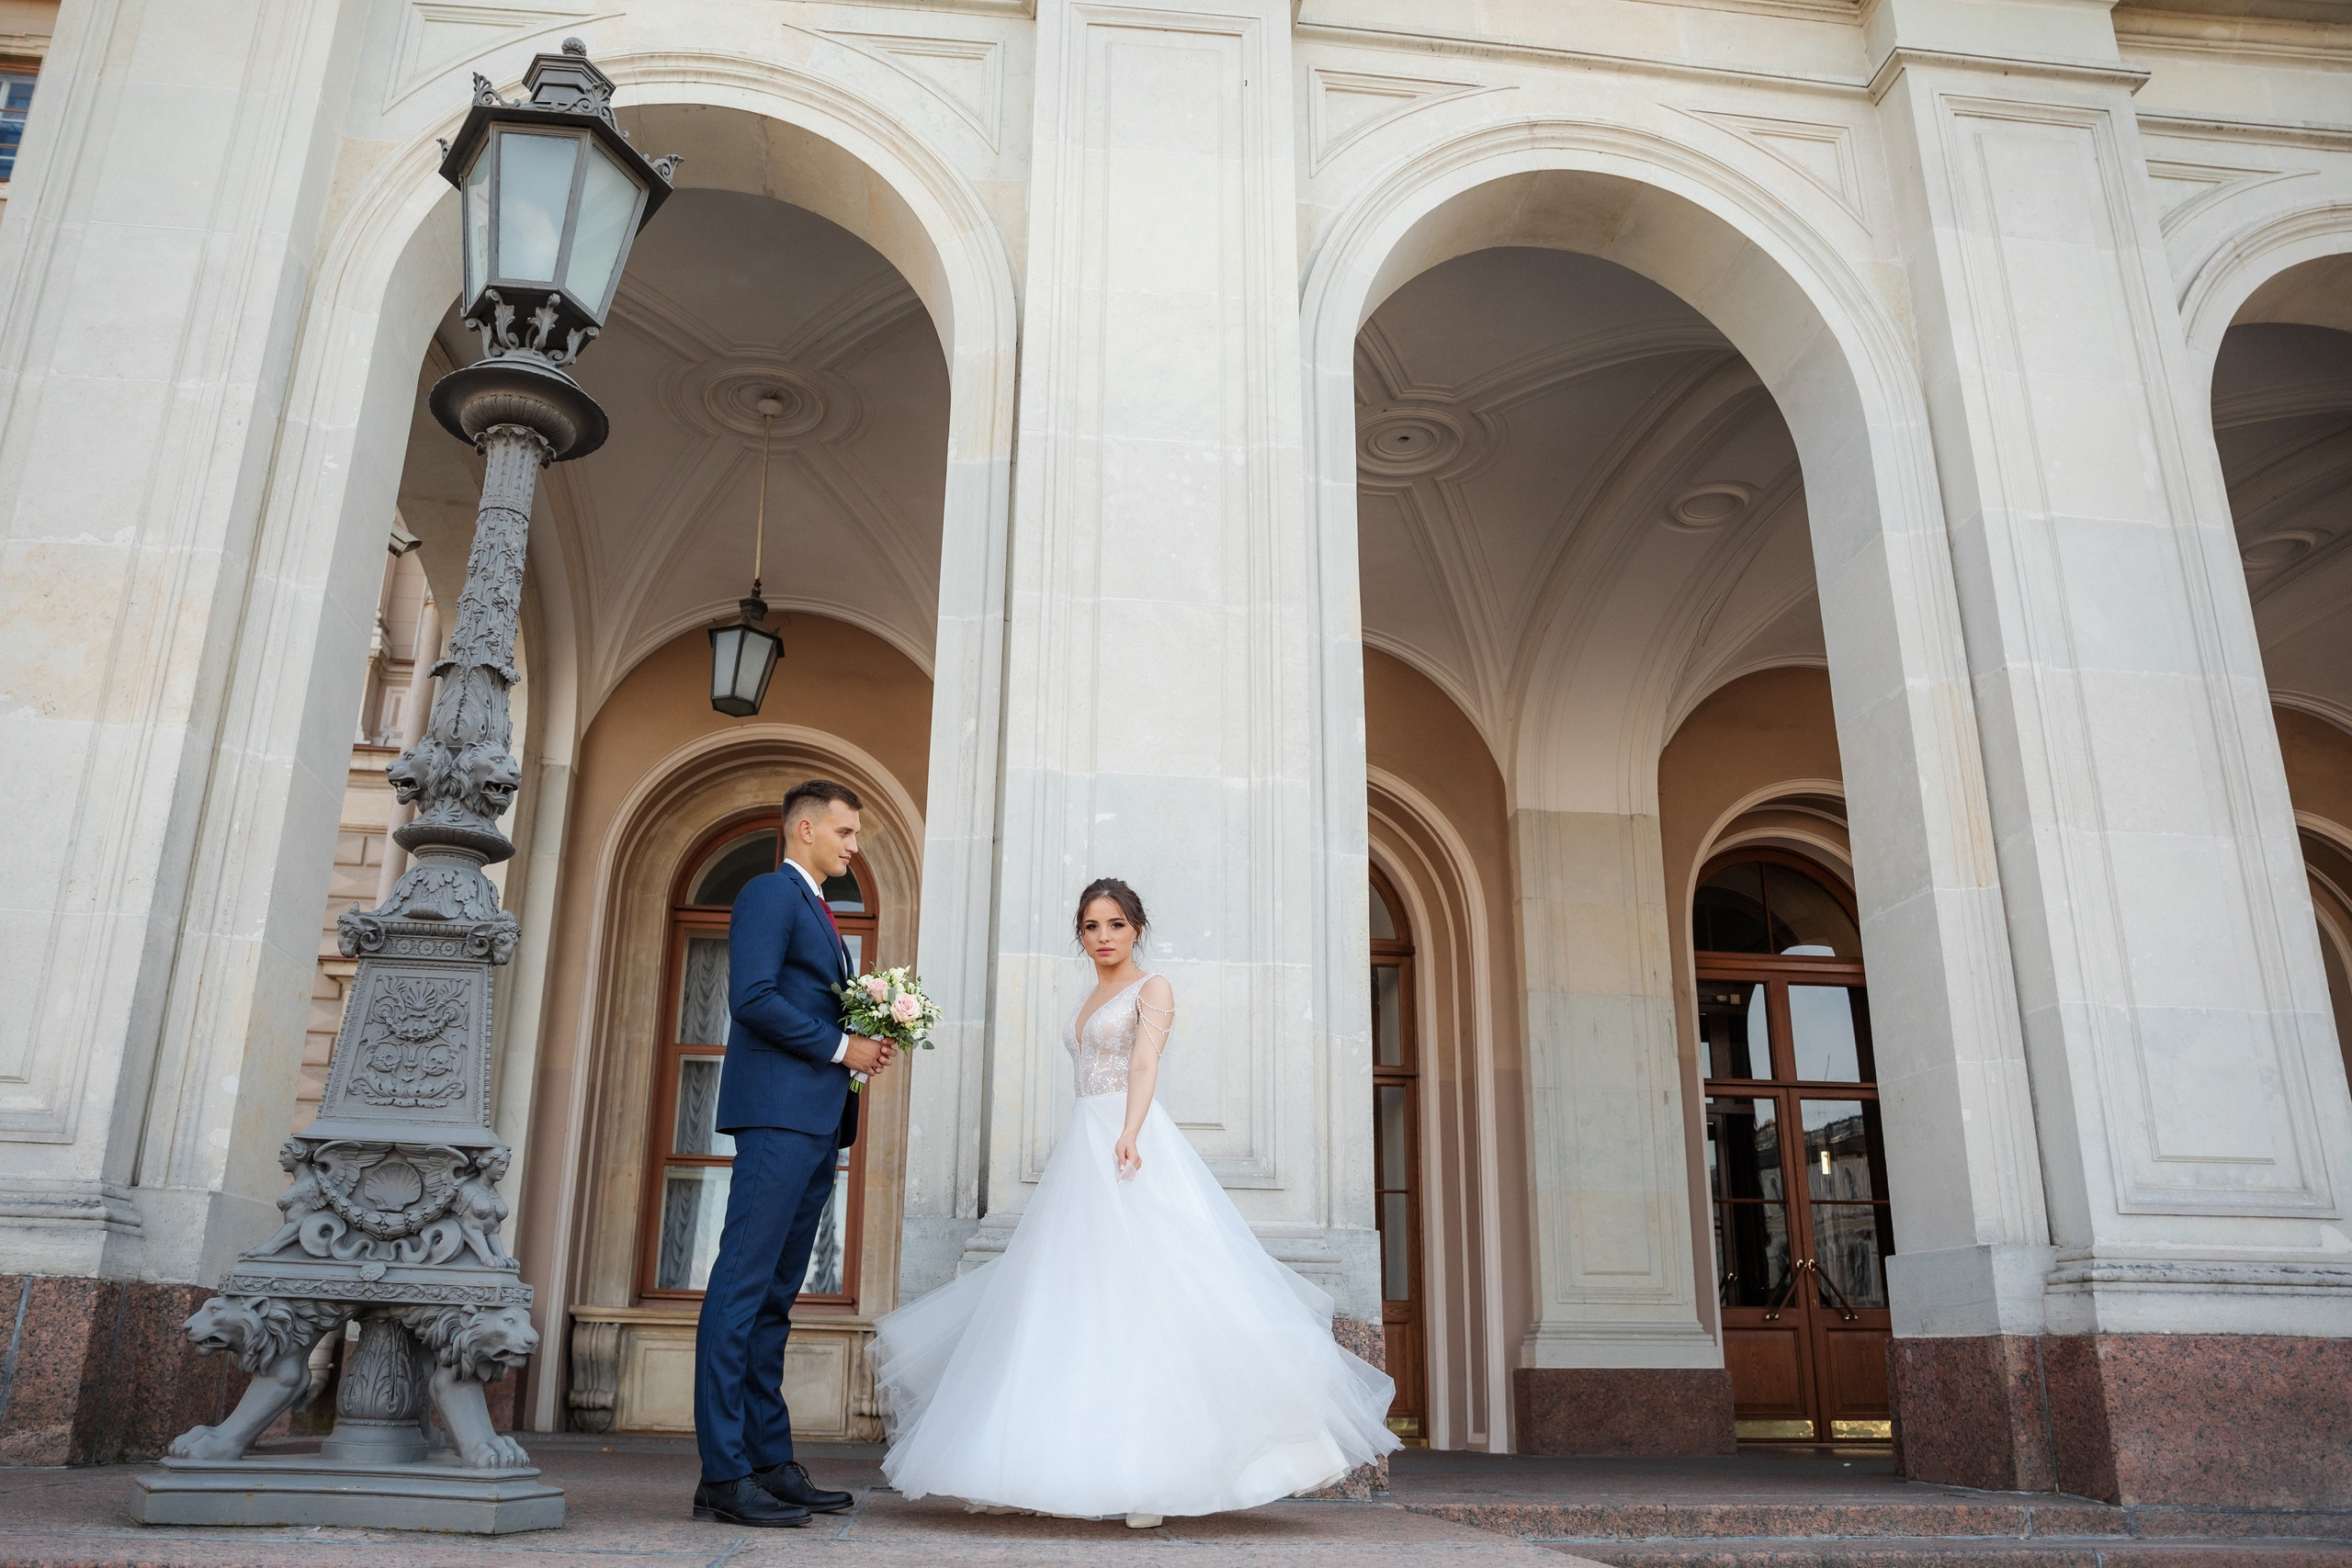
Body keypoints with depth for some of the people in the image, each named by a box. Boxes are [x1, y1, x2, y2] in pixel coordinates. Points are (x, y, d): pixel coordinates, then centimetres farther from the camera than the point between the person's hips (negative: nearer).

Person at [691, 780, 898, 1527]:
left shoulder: (816, 909, 25)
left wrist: (867, 1041, 7)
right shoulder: (769, 893, -3)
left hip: (818, 1121, 10)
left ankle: (770, 1461, 14)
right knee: (743, 1285, -8)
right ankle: (723, 1474, -6)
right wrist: (840, 1047, -12)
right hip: (779, 1110, -10)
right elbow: (752, 996, -16)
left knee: (775, 1294, 10)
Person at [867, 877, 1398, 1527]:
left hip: (1132, 1149, -7)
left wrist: (1129, 1135, -32)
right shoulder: (1087, 1004, 22)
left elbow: (1145, 1065, -16)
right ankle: (1094, 1475, 7)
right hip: (1082, 1153, 7)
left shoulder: (1151, 988, 1)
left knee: (1139, 1297, -12)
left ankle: (1149, 1477, -12)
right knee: (1081, 1305, 3)